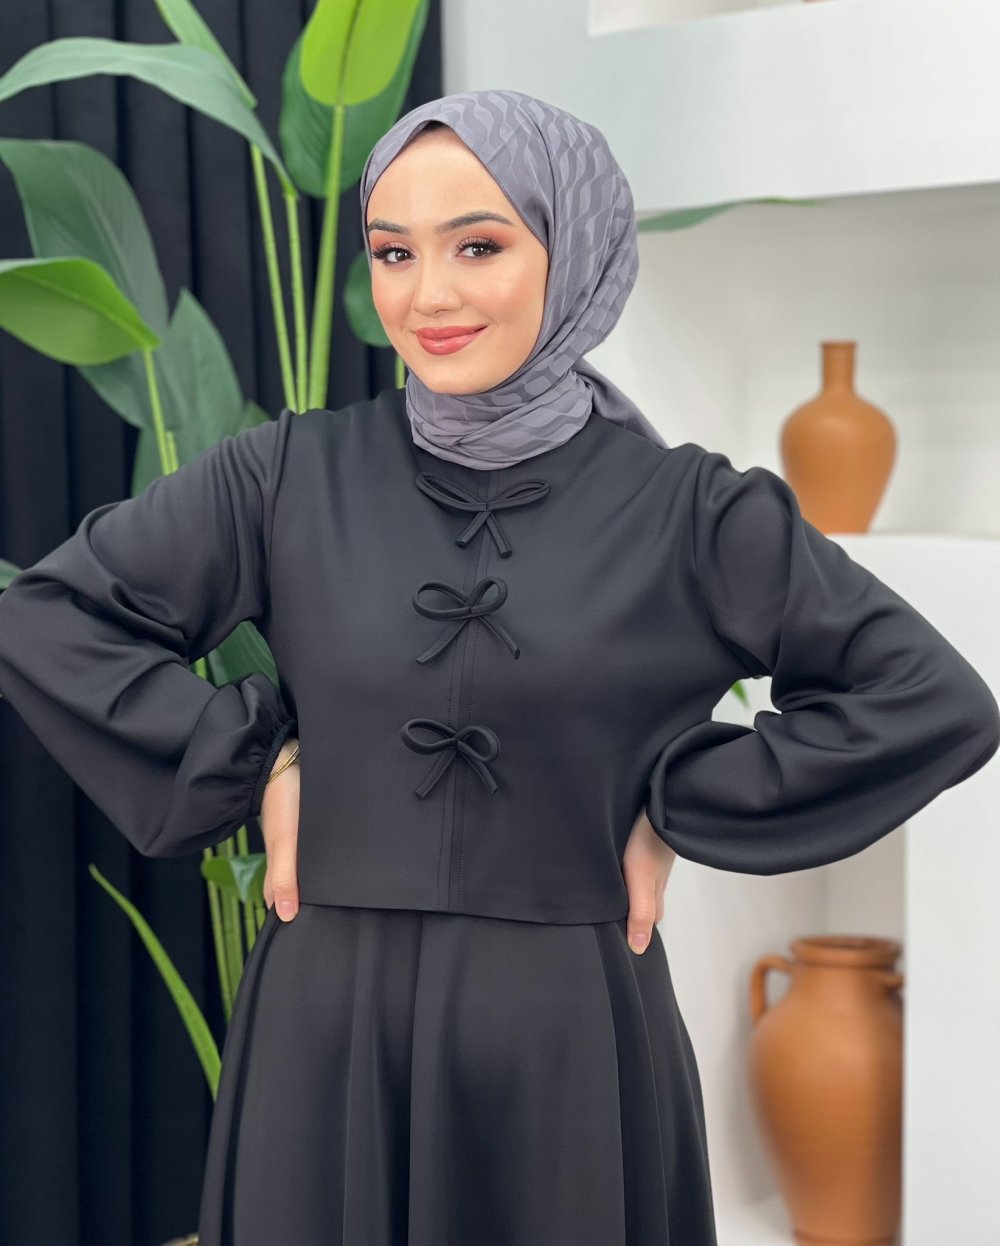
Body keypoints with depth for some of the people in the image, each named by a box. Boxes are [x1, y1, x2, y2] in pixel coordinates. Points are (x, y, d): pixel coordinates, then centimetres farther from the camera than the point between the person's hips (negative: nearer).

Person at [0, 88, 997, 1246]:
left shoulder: (685, 509, -4)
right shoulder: (289, 478, 0)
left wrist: (678, 807, -6)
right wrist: (250, 765, -3)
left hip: (570, 1047, -1)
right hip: (327, 1033, 1)